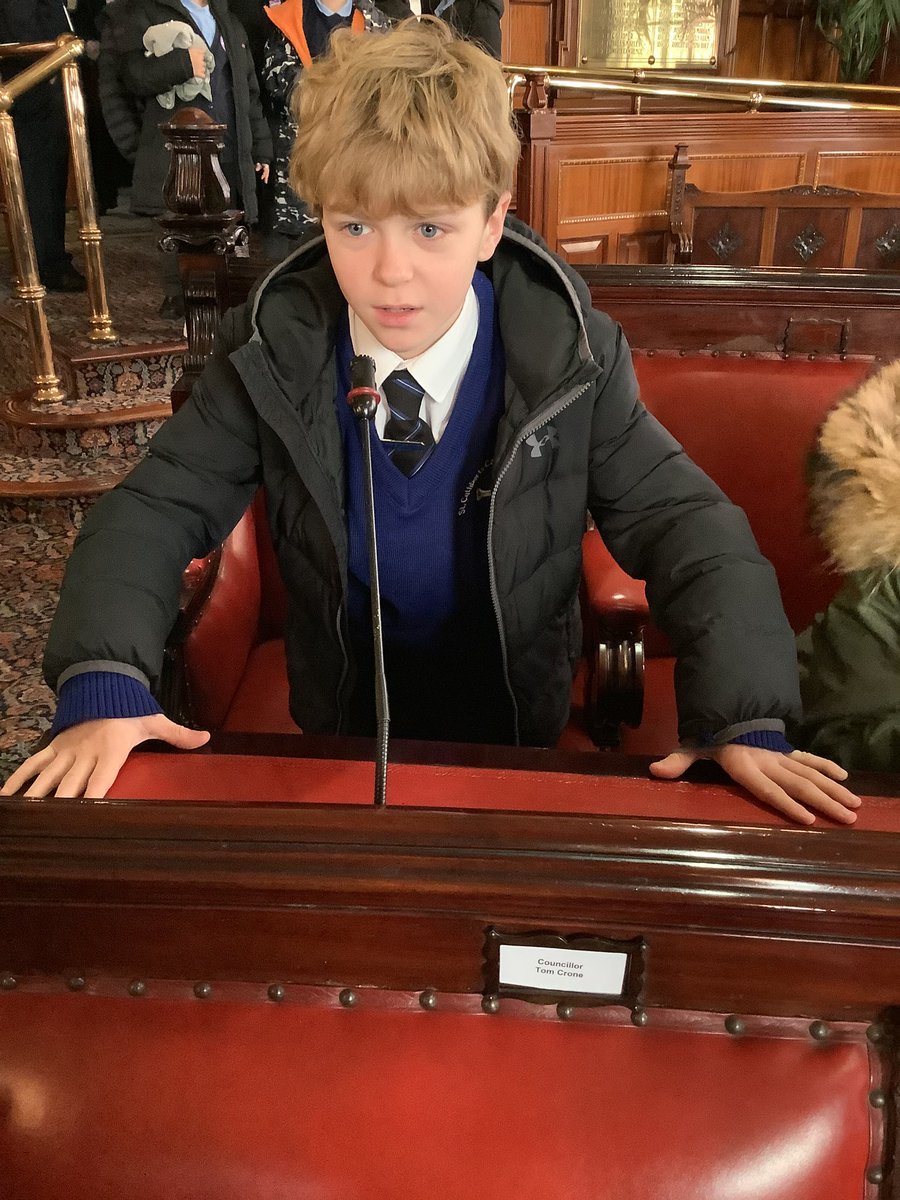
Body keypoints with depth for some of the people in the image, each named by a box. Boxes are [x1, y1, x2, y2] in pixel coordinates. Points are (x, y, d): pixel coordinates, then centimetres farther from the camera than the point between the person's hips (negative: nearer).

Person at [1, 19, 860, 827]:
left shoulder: (571, 358, -19)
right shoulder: (272, 354, -17)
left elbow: (683, 523, -18)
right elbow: (153, 513, -15)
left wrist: (747, 719, -31)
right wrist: (103, 683, -33)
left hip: (515, 723, 0)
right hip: (340, 719, 1)